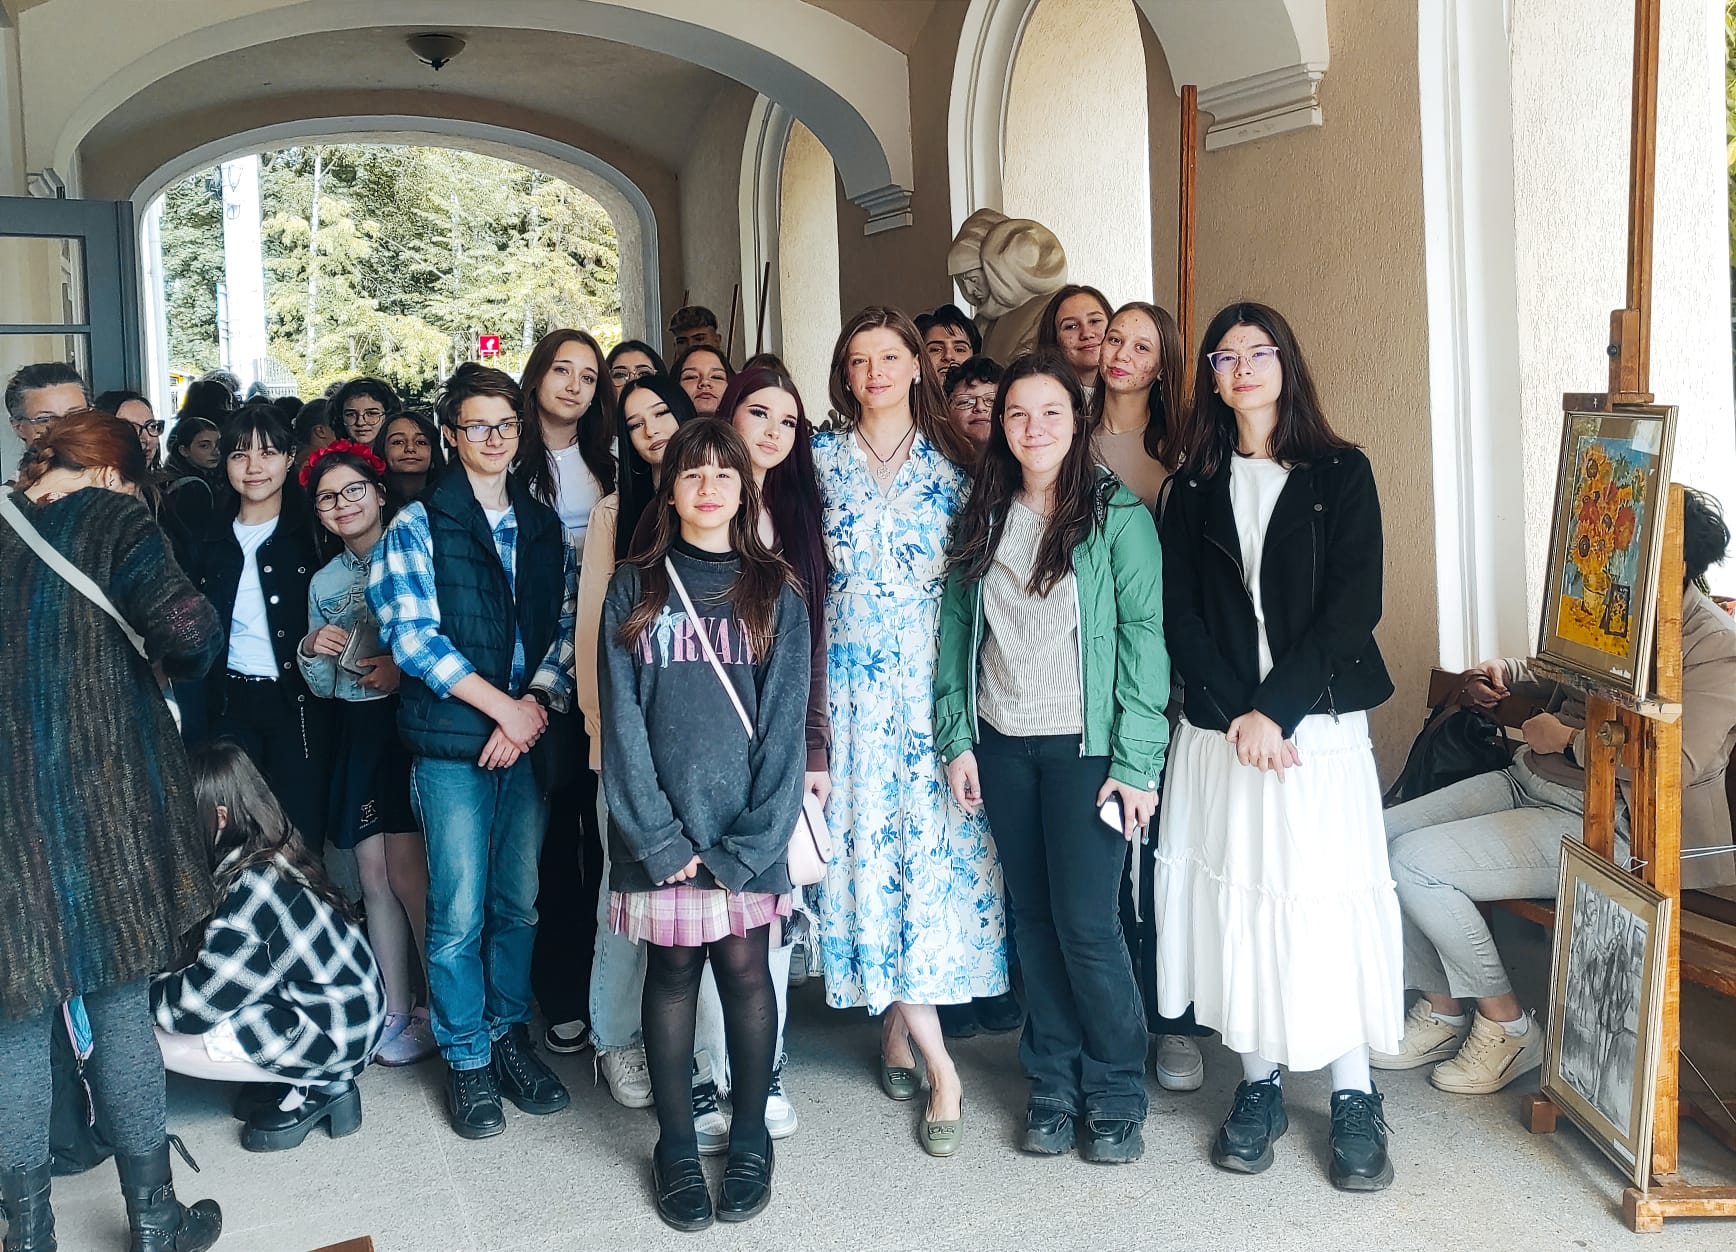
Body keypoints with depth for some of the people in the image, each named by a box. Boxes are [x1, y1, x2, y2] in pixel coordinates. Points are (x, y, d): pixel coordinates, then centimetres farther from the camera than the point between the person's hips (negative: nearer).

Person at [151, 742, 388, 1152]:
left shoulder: (252, 885, -23)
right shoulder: (275, 855, 4)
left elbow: (198, 1003, -19)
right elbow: (217, 963, 13)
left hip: (332, 1036, -10)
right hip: (352, 1012, 10)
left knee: (150, 1035, -11)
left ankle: (311, 1090, 0)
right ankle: (325, 1081, 9)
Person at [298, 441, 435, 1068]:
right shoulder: (324, 582, 13)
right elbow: (324, 687, 16)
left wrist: (409, 669, -18)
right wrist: (313, 652, -4)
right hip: (358, 734, 5)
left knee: (406, 870, -9)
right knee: (372, 874, 5)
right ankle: (395, 1012, 14)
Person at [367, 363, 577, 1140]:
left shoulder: (543, 527, 13)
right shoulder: (418, 527, 0)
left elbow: (563, 628, 8)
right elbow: (412, 636, -9)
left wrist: (536, 705, -8)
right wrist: (502, 707, -12)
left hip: (528, 736, 4)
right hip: (451, 742, -4)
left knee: (520, 901, 9)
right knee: (460, 909, -1)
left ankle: (510, 1035, 25)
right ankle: (466, 1058, 13)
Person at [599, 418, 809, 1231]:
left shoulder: (775, 594, 4)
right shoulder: (634, 590, 5)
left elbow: (782, 722, -2)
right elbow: (622, 718, -2)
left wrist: (745, 846, -10)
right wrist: (660, 838, -11)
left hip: (745, 828, 0)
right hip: (661, 826, 0)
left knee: (745, 969, 3)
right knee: (672, 972, 7)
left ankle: (750, 1139, 21)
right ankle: (676, 1147, 20)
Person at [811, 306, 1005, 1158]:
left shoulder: (951, 463, 6)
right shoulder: (821, 459, 7)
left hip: (936, 686, 0)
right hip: (855, 689, 0)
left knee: (937, 844, -2)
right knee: (871, 850, -4)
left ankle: (897, 1024, 20)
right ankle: (940, 1067, 1)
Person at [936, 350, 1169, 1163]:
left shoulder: (1116, 514, -5)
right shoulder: (982, 518, 9)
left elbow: (1143, 634, -8)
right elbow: (956, 628, 9)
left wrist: (1136, 760, -12)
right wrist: (957, 738, 3)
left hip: (1085, 744, -4)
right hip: (1002, 746, 4)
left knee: (1085, 921, -3)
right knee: (1034, 918, 10)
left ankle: (1116, 1094, 14)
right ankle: (1052, 1084, 23)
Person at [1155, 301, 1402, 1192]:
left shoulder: (1340, 473, 3)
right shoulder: (1193, 488, 10)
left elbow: (1355, 604, -6)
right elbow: (1179, 616, 3)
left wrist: (1276, 710, -13)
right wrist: (1236, 714, -10)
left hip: (1317, 720, -2)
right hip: (1219, 729, 2)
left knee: (1327, 897, -3)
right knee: (1236, 896, 4)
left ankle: (1353, 1097, 9)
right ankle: (1258, 1083, 16)